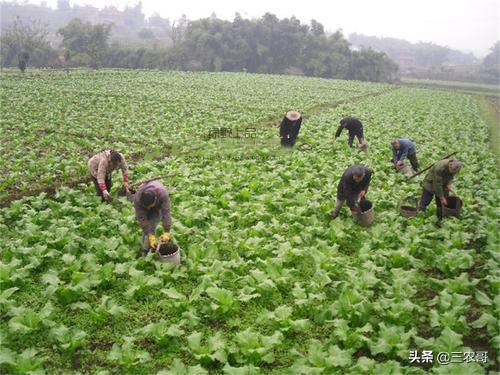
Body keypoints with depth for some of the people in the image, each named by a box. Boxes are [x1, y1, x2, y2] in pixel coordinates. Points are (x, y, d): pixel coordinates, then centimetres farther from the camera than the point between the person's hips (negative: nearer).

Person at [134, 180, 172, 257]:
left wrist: (166, 233, -41)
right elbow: (142, 219, -34)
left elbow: (166, 213, -41)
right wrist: (151, 236, -36)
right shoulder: (137, 198, -40)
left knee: (152, 226, -16)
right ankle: (145, 251, 1)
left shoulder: (163, 194, -44)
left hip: (158, 205, -1)